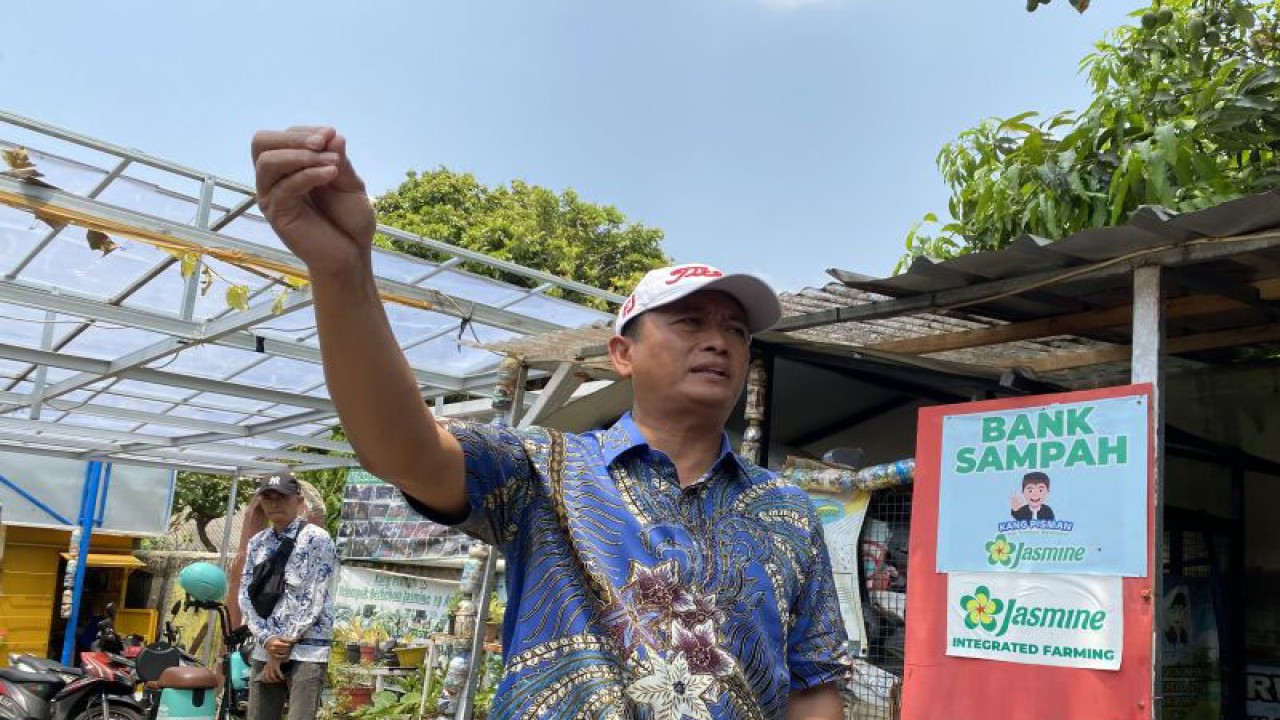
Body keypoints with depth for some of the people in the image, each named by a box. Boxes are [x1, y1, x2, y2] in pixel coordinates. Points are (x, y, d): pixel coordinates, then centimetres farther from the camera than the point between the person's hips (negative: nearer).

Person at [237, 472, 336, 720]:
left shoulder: (316, 539, -2)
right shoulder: (257, 543, 14)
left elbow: (314, 599, -8)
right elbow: (246, 595, 8)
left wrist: (284, 644, -9)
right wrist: (267, 639, -7)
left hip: (306, 651, -5)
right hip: (265, 649, 6)